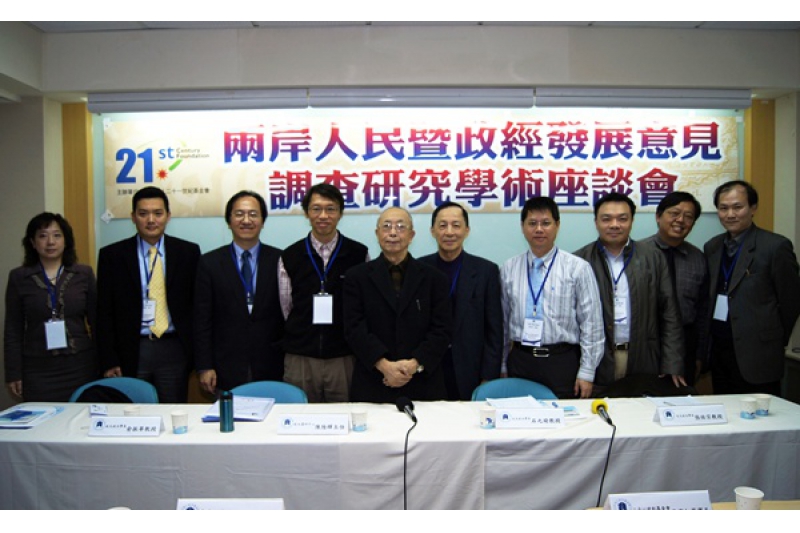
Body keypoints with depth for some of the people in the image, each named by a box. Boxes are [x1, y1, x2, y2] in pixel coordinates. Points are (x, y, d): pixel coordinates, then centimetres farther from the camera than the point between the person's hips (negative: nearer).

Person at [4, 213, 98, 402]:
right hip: (38, 371, 0)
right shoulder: (19, 277, 3)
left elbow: (96, 322, 6)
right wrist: (14, 374, 1)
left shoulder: (84, 274, 4)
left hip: (80, 366, 0)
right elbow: (13, 329, 4)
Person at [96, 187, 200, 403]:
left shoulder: (188, 252, 4)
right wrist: (109, 361, -2)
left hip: (174, 350, 1)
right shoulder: (111, 255, 3)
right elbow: (104, 313, 3)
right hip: (130, 352, 0)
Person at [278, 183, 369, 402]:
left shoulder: (359, 255, -1)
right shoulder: (289, 257, 3)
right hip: (300, 359, 1)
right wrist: (300, 336, 11)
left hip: (345, 358, -1)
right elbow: (285, 307, 10)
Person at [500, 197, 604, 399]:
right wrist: (502, 366, 12)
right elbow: (503, 321, 10)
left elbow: (591, 323, -3)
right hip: (520, 360, 2)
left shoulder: (578, 268, -3)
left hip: (562, 361, -2)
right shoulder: (509, 269, 5)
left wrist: (587, 372, -4)